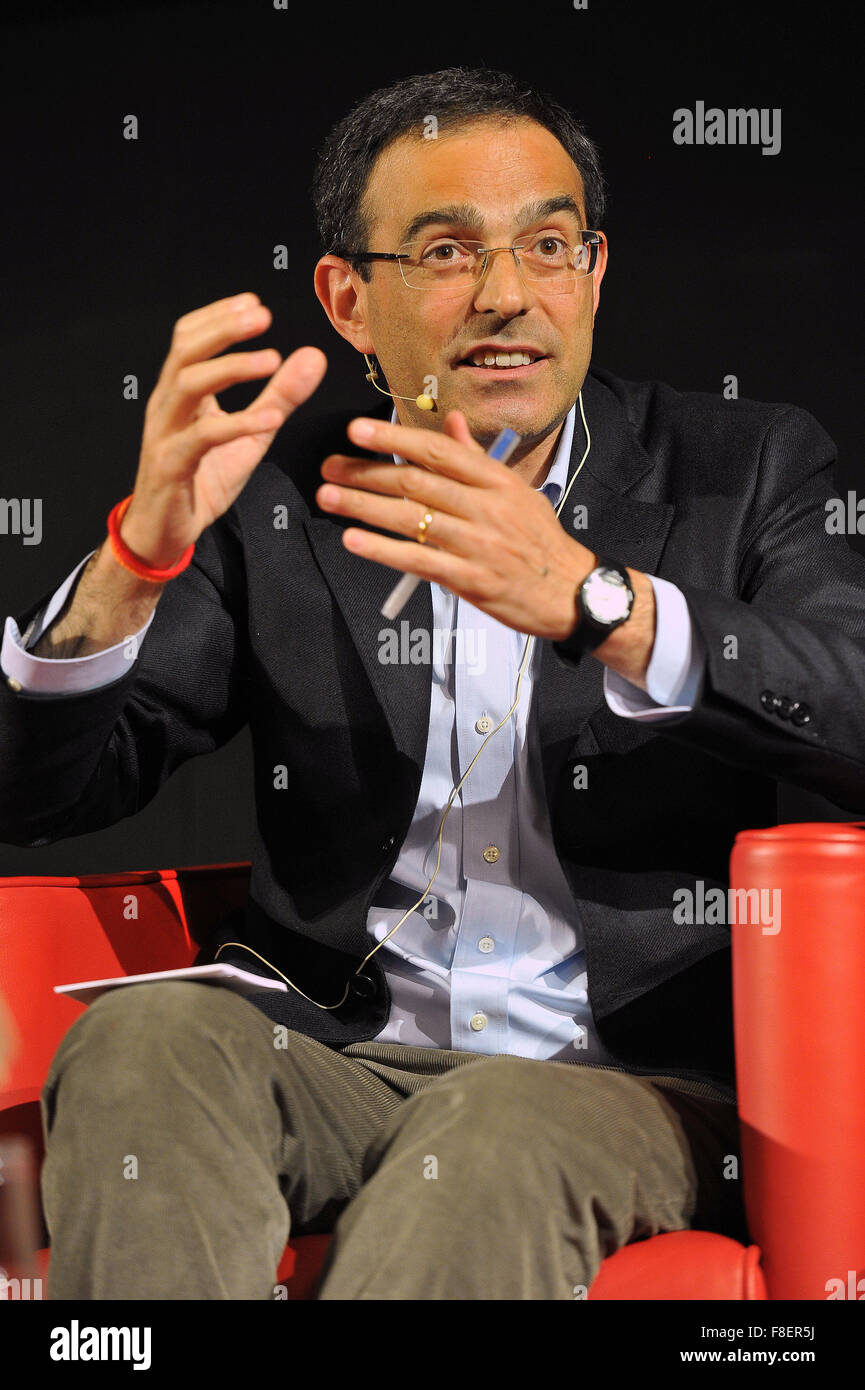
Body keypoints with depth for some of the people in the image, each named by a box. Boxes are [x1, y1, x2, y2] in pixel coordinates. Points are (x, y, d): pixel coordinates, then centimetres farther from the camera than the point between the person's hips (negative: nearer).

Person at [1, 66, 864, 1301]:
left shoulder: (744, 470, 4)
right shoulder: (275, 499, 7)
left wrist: (592, 601, -29)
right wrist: (143, 549, -18)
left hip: (630, 1078, -1)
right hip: (334, 1053, 2)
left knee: (498, 1137, -34)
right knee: (144, 1039, -28)